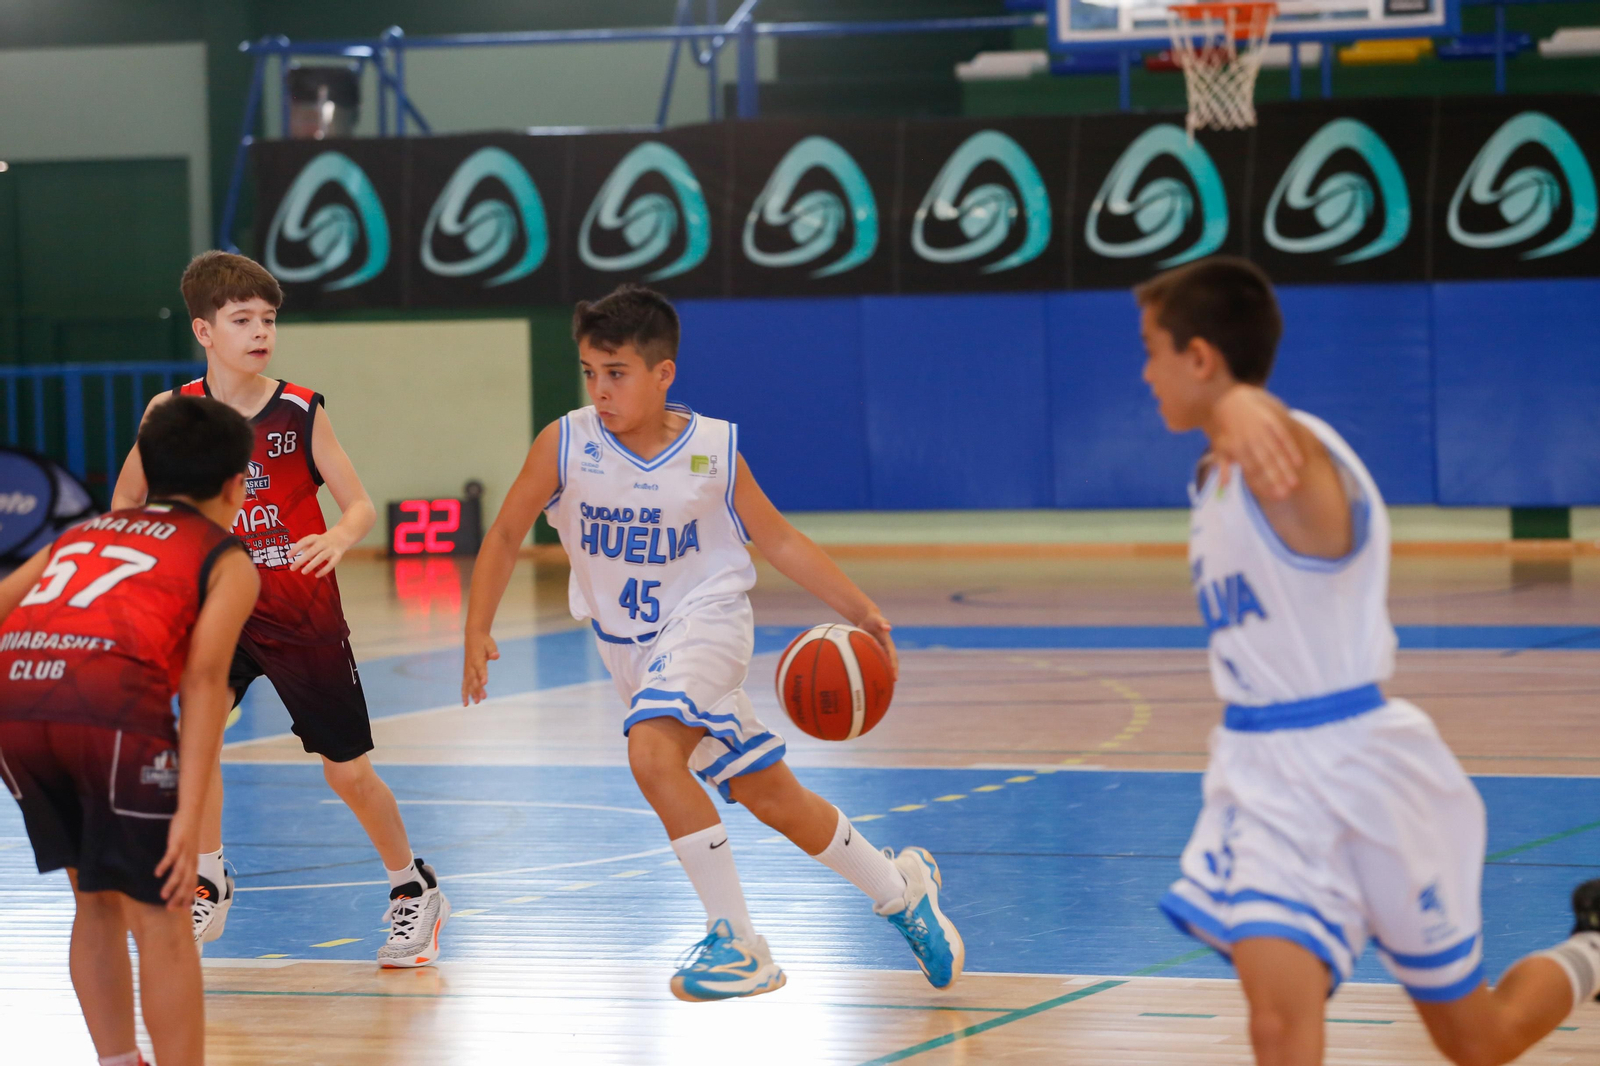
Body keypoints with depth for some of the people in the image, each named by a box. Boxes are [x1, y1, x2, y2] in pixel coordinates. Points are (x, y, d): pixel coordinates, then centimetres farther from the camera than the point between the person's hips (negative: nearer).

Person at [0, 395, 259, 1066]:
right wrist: (188, 816, -5)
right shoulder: (227, 562, 17)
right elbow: (203, 678, 2)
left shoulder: (82, 534, 32)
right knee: (161, 922, 6)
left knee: (97, 904, 23)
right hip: (111, 705, -5)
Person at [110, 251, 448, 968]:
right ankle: (209, 887, -2)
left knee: (348, 772, 2)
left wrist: (337, 539, -31)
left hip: (303, 612, -1)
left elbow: (361, 506, -10)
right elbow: (127, 500, 7)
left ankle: (414, 891, 25)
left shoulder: (299, 412, -10)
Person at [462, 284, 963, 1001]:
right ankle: (900, 889, 30)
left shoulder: (713, 451, -12)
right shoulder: (566, 445, -11)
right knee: (768, 796, 7)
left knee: (651, 749, -30)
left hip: (707, 619, -3)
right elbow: (506, 535, 0)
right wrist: (477, 632, -10)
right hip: (630, 646, 3)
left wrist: (858, 609, -6)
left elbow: (776, 539, 1)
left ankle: (737, 942, -23)